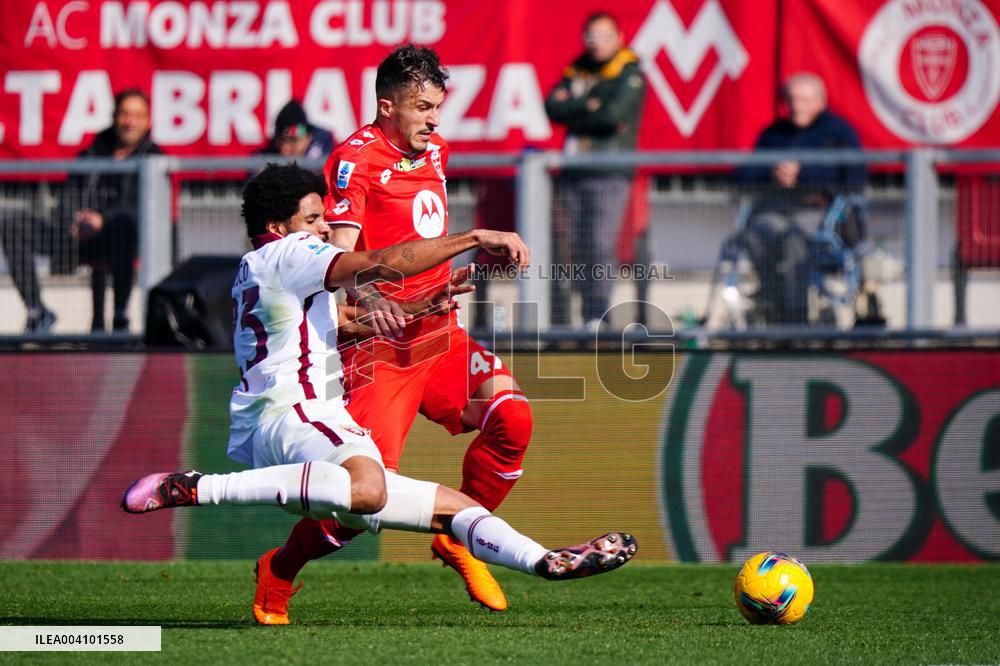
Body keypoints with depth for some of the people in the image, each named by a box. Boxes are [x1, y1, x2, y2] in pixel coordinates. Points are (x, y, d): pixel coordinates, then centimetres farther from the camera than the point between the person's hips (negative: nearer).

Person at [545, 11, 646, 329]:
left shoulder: (630, 74, 1)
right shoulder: (577, 71, 17)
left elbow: (614, 115, -13)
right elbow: (553, 108, 3)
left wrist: (573, 116, 0)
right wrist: (589, 107, -8)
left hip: (610, 174, -5)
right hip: (573, 174, 5)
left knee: (600, 246, -14)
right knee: (564, 246, 1)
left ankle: (596, 320, -14)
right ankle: (558, 322, 6)